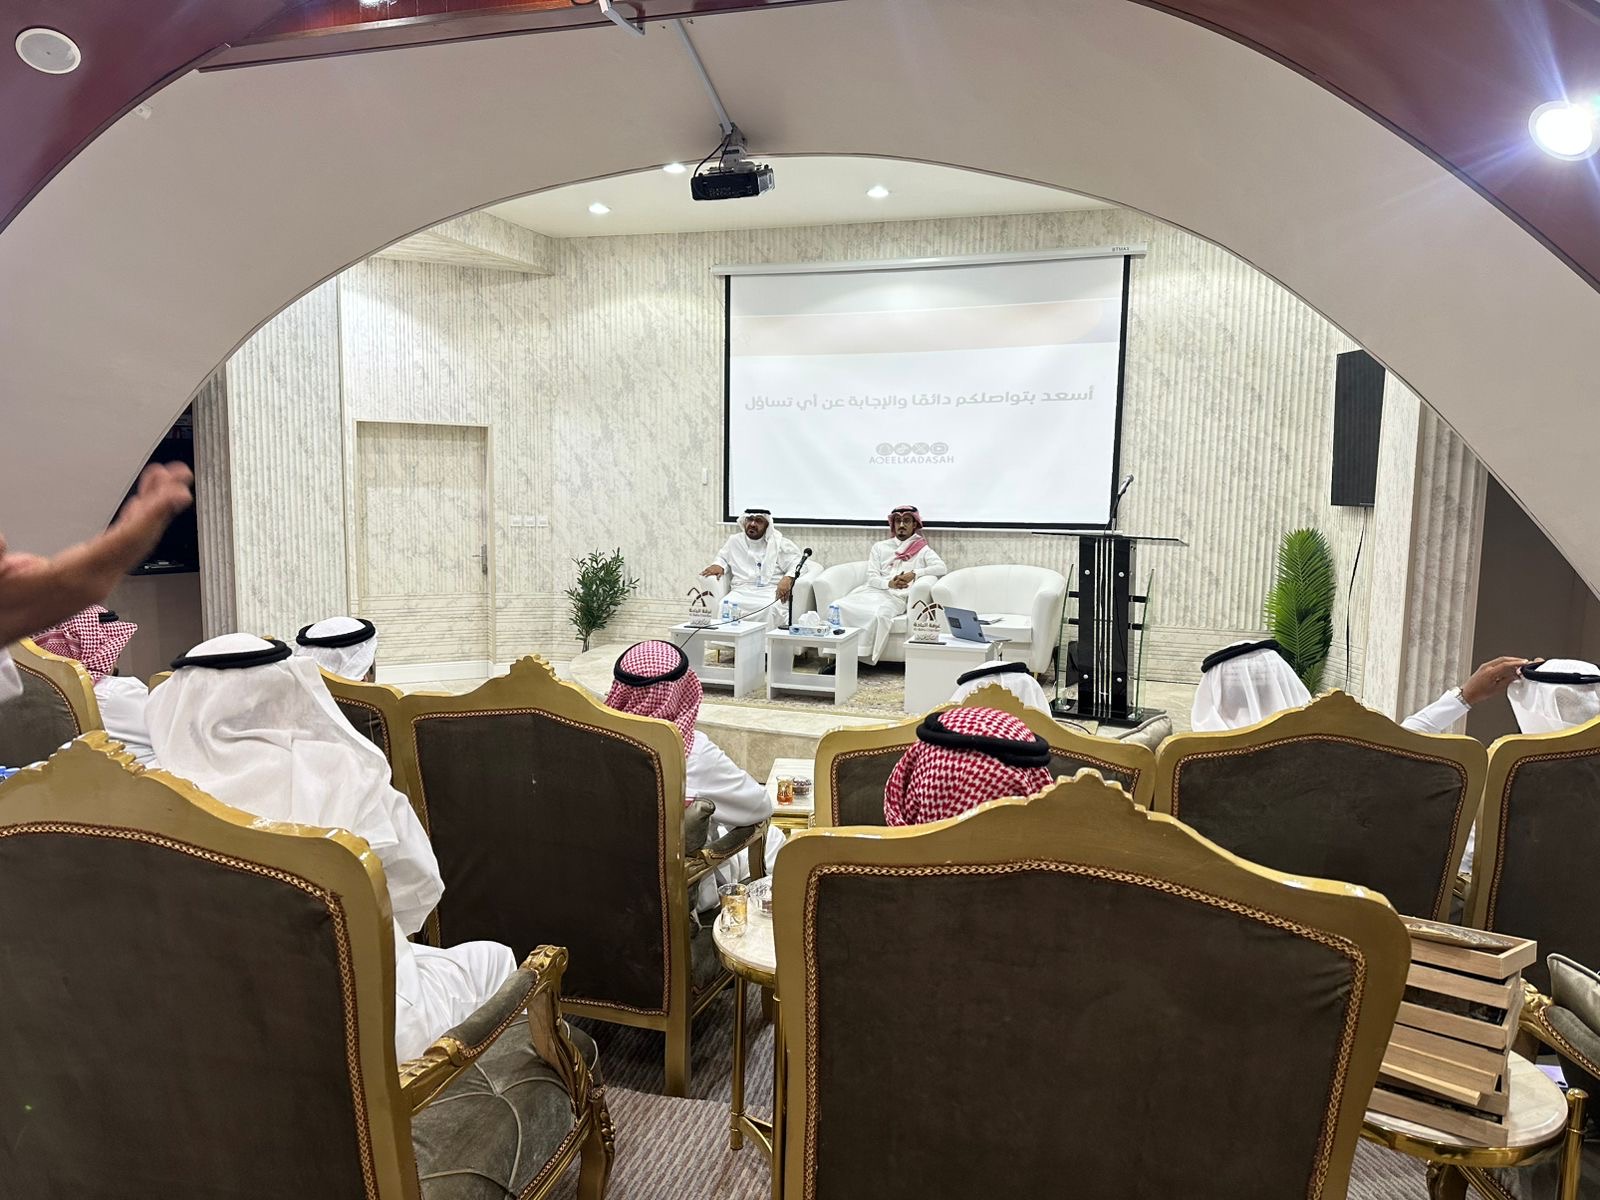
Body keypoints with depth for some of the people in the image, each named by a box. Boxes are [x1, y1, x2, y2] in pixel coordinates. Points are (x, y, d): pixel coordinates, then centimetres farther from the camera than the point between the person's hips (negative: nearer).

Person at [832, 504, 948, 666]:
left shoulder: (922, 550, 16)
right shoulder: (879, 547, 24)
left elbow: (942, 568, -1)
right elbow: (872, 577, 11)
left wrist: (914, 573, -12)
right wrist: (890, 583, -11)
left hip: (896, 597, -3)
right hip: (872, 591, 3)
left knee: (879, 614, -39)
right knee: (839, 606, -27)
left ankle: (864, 657, -31)